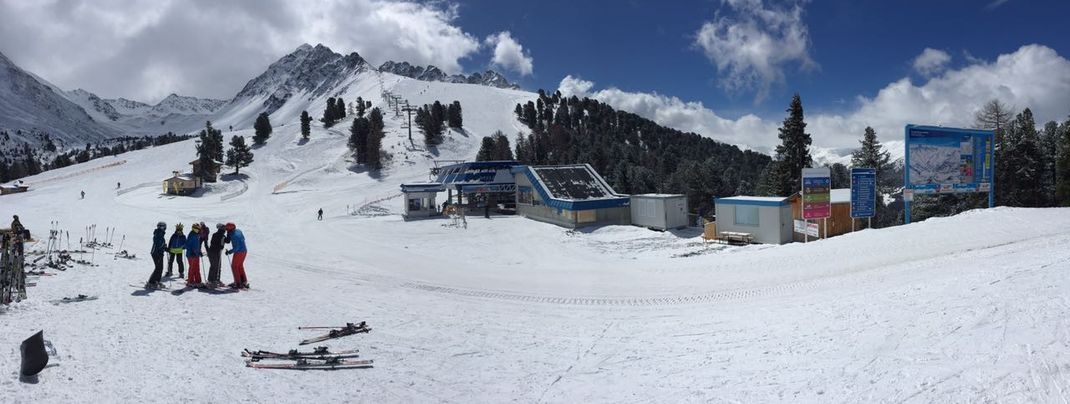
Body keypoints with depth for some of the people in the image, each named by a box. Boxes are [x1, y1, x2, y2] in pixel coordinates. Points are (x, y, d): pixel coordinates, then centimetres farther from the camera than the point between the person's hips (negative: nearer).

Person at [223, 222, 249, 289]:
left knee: (234, 266, 3)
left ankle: (238, 283, 2)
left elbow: (236, 247, -23)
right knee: (240, 266, 21)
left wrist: (229, 252, -12)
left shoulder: (234, 236, -24)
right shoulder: (238, 231, 3)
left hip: (239, 252, -9)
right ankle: (244, 281, 25)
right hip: (244, 251, 9)